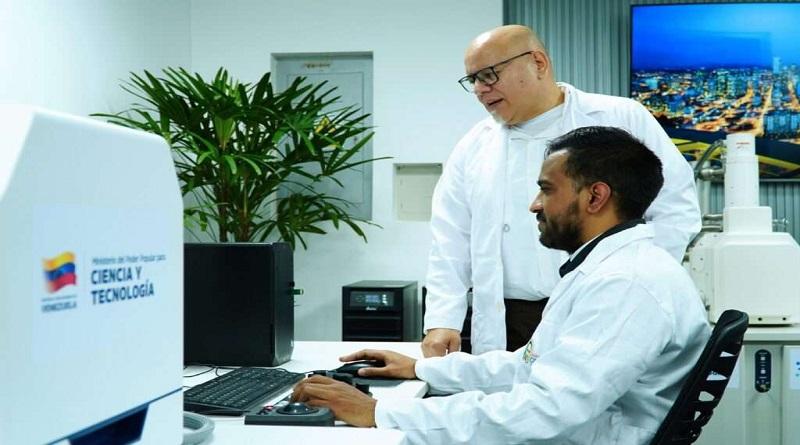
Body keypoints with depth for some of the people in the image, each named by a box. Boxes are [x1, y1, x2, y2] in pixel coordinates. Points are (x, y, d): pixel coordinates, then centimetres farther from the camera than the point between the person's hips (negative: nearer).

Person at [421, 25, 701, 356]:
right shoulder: (472, 149, 11)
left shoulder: (623, 120, 2)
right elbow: (451, 245, 9)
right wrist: (442, 322, -3)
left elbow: (677, 210, -1)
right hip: (507, 330, 3)